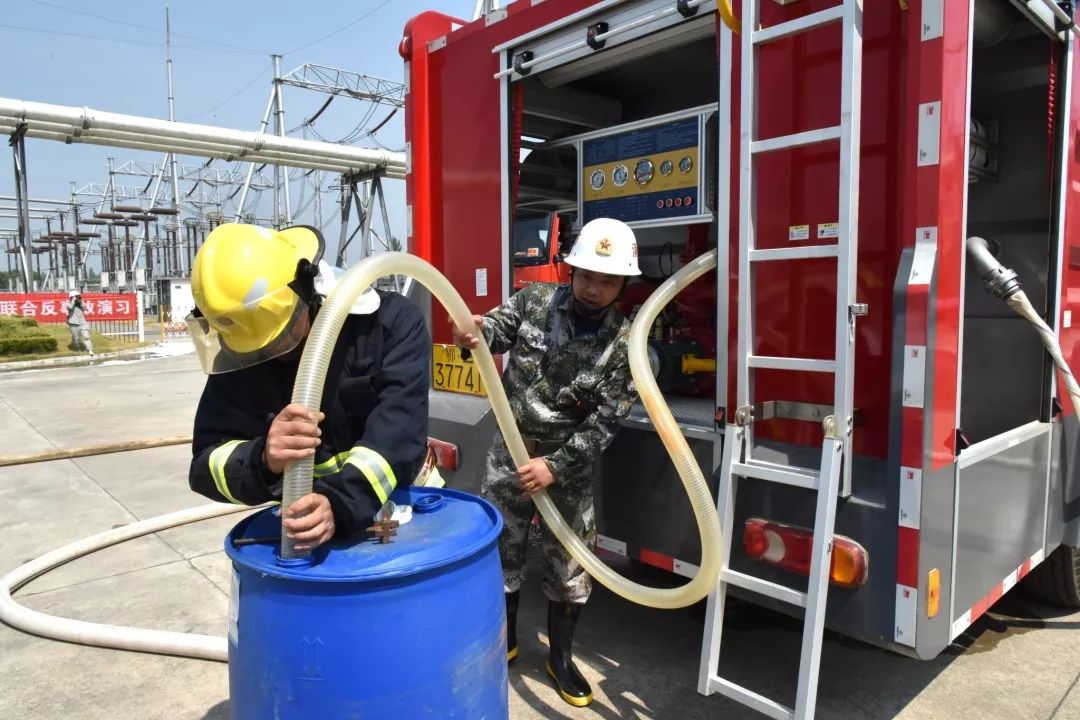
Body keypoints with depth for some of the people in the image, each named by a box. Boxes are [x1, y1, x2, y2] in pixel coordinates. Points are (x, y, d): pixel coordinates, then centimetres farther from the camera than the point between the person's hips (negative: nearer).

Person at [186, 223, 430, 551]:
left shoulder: (392, 321, -17)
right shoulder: (238, 355, -10)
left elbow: (400, 429, -27)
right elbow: (208, 464, -14)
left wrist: (341, 503, -41)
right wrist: (262, 462, -36)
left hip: (404, 504, -2)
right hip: (302, 520, 2)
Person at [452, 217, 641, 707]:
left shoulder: (624, 345, -11)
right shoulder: (535, 300, -6)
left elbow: (604, 422, -13)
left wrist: (554, 465, -19)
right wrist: (476, 332, -37)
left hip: (570, 466, -1)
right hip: (510, 452, 1)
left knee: (569, 565, 10)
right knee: (500, 551, 12)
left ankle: (561, 657, 34)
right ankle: (503, 640, 37)